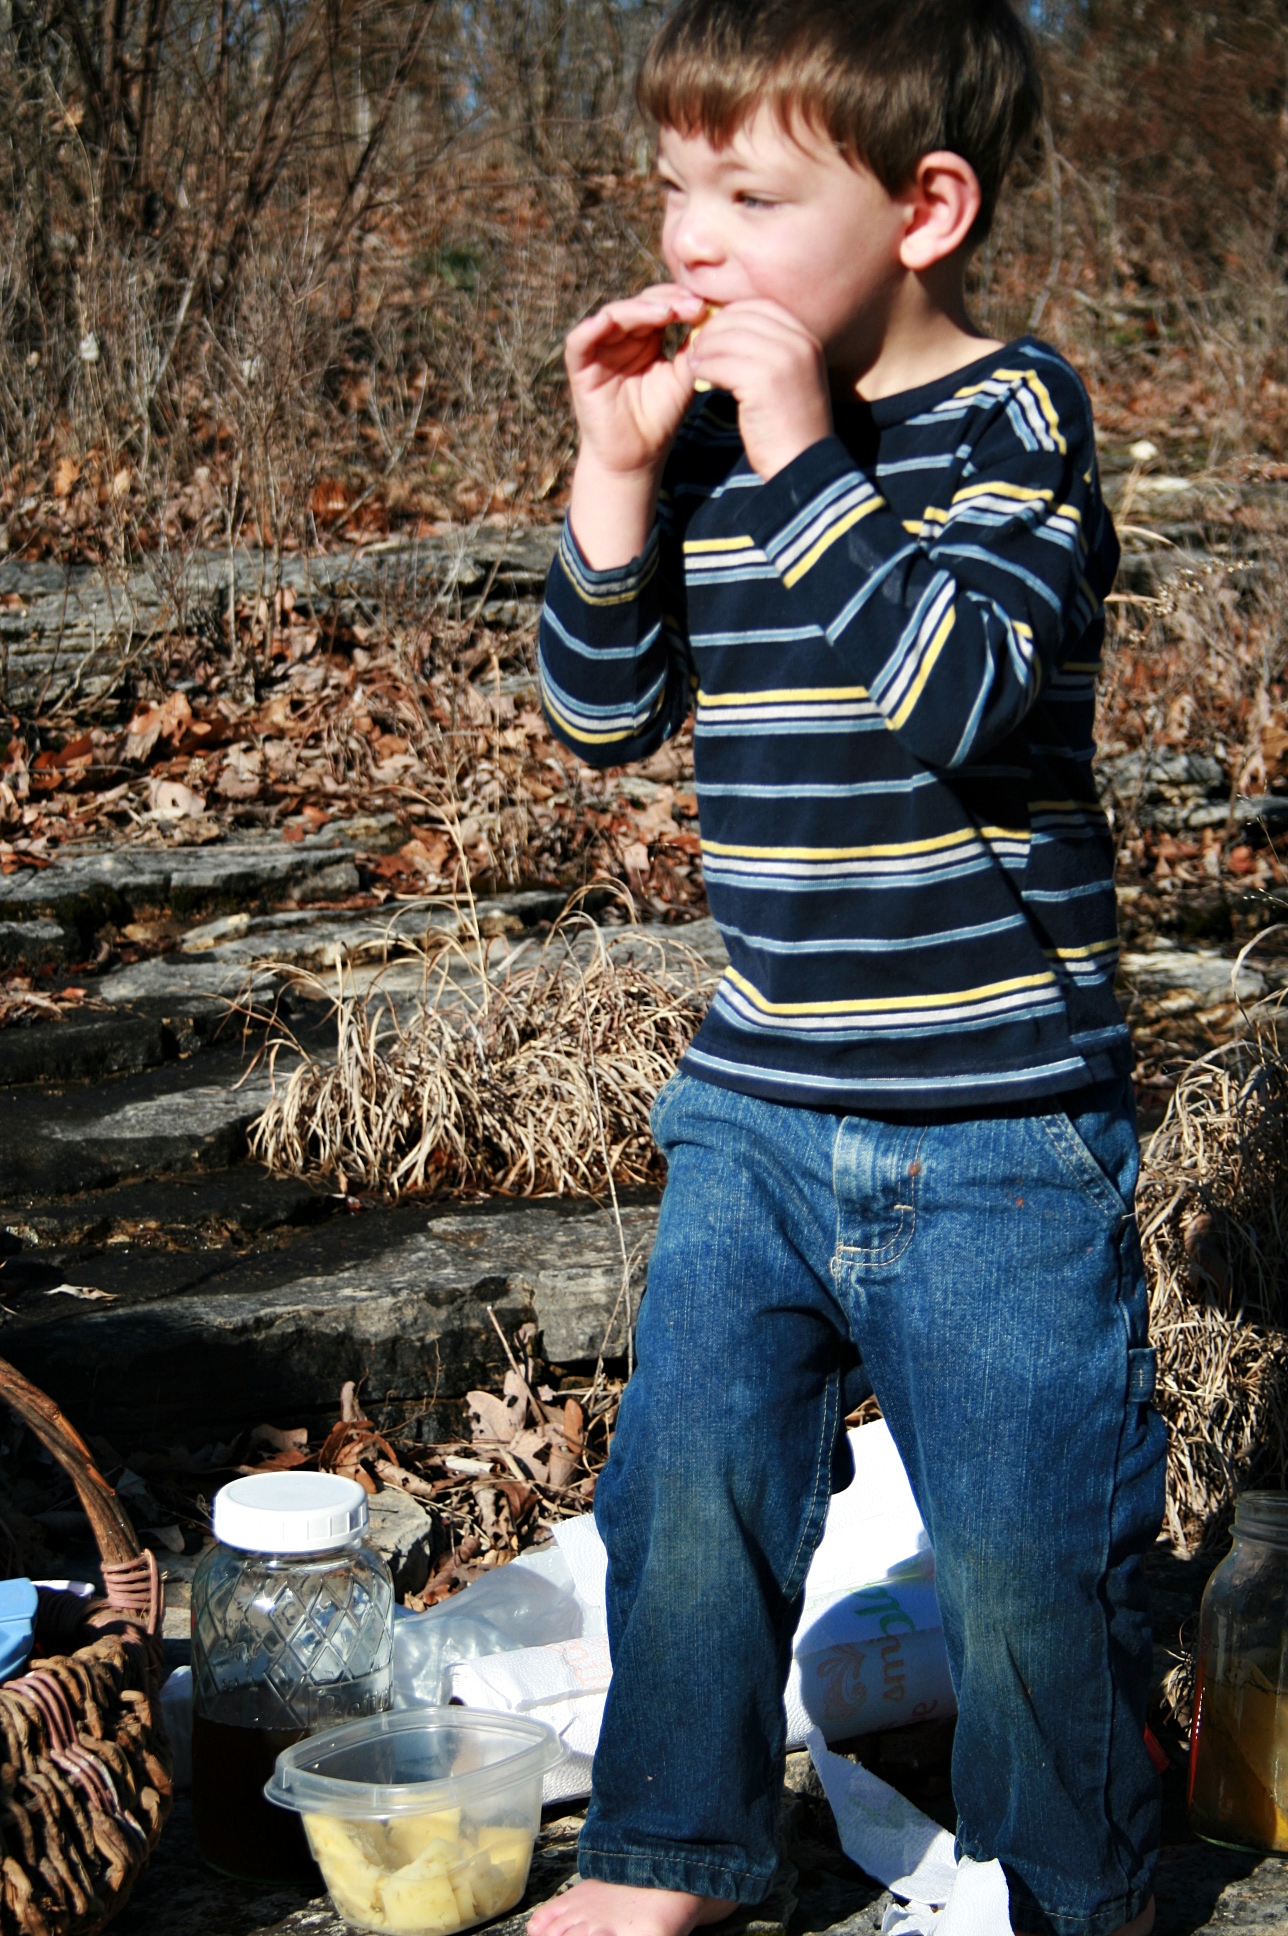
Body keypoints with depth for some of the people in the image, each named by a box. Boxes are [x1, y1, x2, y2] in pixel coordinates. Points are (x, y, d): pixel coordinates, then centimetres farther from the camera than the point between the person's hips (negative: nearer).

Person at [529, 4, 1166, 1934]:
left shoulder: (1013, 419, -11)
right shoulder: (711, 430, 5)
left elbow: (960, 695, -27)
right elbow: (606, 713, 7)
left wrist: (803, 452, -26)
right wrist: (620, 471, -5)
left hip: (999, 1134, -5)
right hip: (758, 1105, 5)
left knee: (1027, 1547, 4)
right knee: (690, 1489, 10)